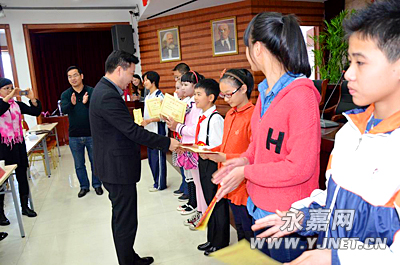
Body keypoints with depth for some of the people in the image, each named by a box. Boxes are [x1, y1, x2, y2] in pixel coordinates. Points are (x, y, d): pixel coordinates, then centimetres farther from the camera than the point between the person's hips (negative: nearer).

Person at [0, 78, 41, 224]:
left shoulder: (17, 104, 7)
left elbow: (36, 112, 2)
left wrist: (32, 98, -11)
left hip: (19, 145, 4)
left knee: (22, 175, 11)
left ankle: (25, 206, 24)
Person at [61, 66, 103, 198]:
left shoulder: (92, 91, -5)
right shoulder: (65, 94, 1)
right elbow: (64, 110, -17)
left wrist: (86, 102, -40)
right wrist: (71, 103, -39)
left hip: (91, 134, -2)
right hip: (74, 136, 2)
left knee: (95, 161, 12)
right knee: (79, 165, 14)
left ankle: (97, 184, 30)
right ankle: (84, 186, 31)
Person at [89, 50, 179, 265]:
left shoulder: (103, 90, 10)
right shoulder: (108, 96, -23)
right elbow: (132, 131, -25)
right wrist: (166, 143, -18)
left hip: (113, 166, 11)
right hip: (118, 168, -11)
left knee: (122, 218, 22)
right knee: (126, 221, 3)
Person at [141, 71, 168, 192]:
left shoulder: (159, 96, -13)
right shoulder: (147, 97, 15)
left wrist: (149, 121, -23)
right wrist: (141, 120, 5)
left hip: (158, 133, -9)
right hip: (149, 132, 9)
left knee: (158, 158, -1)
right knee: (151, 158, 14)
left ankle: (160, 184, 11)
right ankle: (157, 181, 27)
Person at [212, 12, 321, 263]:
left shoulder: (301, 96, -22)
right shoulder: (266, 92, 4)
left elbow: (300, 167, -22)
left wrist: (246, 172, -16)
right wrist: (246, 158, -2)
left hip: (286, 214, -8)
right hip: (260, 204, 8)